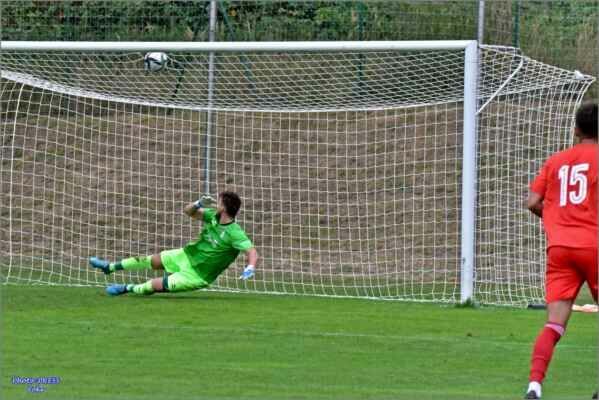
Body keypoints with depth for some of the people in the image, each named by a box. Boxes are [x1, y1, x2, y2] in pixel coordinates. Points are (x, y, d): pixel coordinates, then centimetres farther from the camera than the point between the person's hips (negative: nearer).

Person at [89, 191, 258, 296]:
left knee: (158, 285, -11)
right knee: (152, 260, 10)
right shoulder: (213, 216, -6)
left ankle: (127, 289, 16)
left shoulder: (235, 233, -28)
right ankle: (110, 267, 29)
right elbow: (188, 211, 3)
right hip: (188, 255, 7)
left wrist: (250, 268, -52)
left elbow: (252, 252, -32)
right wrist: (199, 204, -19)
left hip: (197, 275, -7)